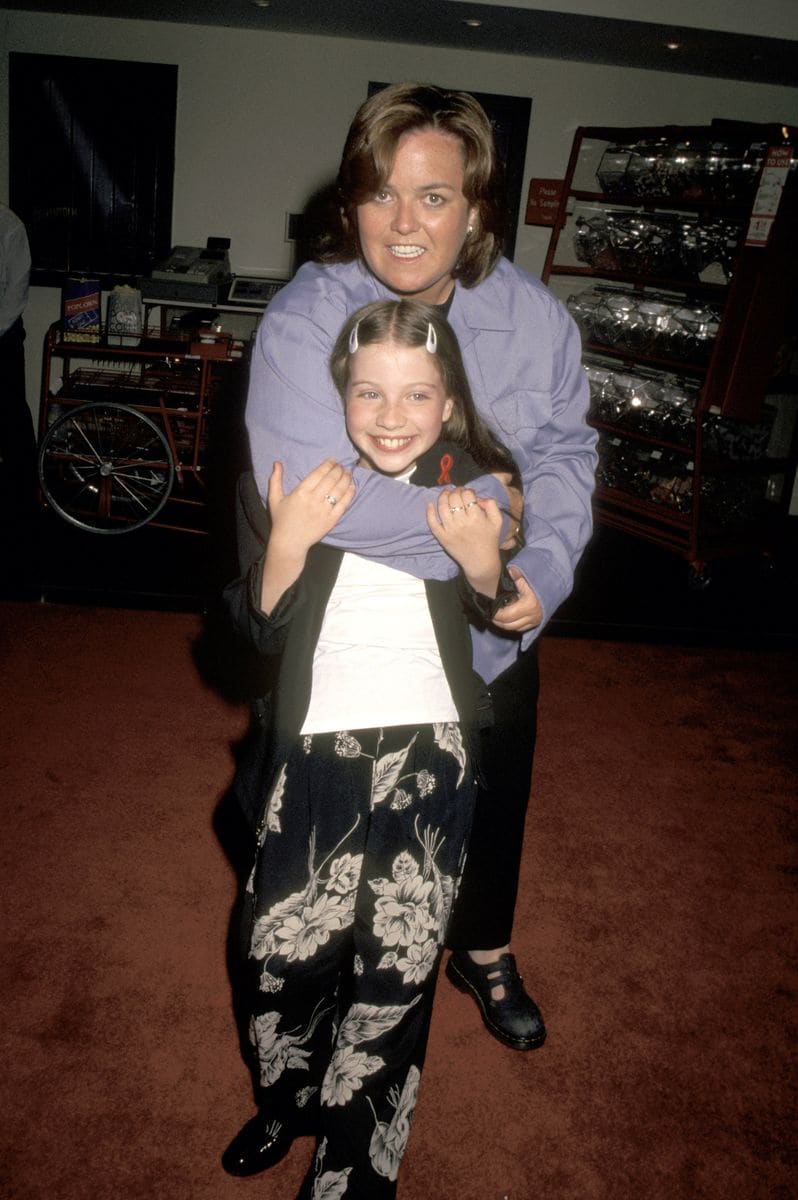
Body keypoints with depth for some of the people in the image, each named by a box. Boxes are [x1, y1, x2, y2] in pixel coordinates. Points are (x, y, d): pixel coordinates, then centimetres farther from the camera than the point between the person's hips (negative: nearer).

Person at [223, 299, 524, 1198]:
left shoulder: (476, 484, -3)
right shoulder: (301, 481, -4)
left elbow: (500, 627, 7)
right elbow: (265, 628, -3)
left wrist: (482, 565, -15)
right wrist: (287, 544, -22)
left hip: (429, 753, 0)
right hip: (315, 752, 1)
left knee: (397, 966, 5)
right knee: (283, 948, 8)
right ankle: (288, 1099, 42)